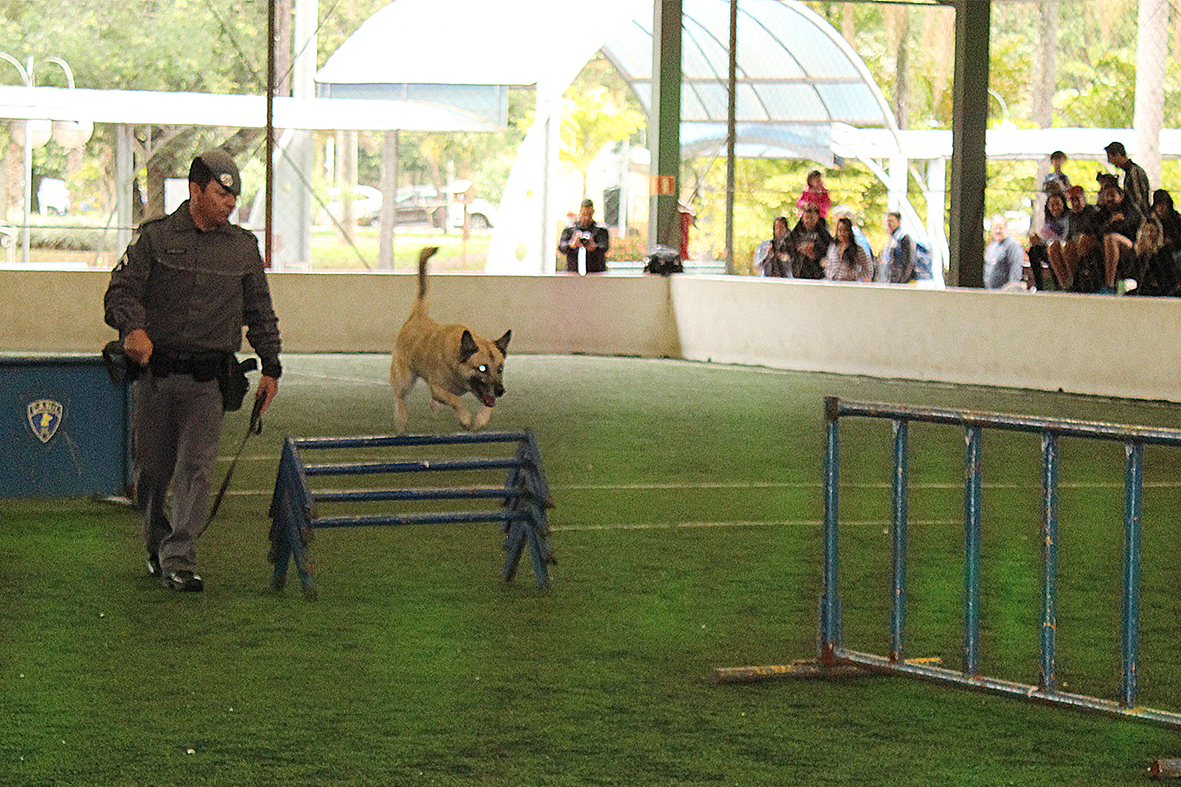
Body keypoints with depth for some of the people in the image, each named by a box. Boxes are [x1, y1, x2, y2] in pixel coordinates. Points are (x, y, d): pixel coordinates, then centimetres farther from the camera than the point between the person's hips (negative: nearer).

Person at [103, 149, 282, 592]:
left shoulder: (243, 247, 11)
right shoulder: (155, 237, 4)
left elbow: (260, 313, 20)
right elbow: (121, 291, -2)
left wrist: (270, 368, 17)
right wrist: (133, 327, -23)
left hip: (209, 378, 1)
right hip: (154, 372, -1)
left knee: (196, 467, -11)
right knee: (150, 468, 6)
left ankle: (179, 559, -12)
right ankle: (156, 543, 29)